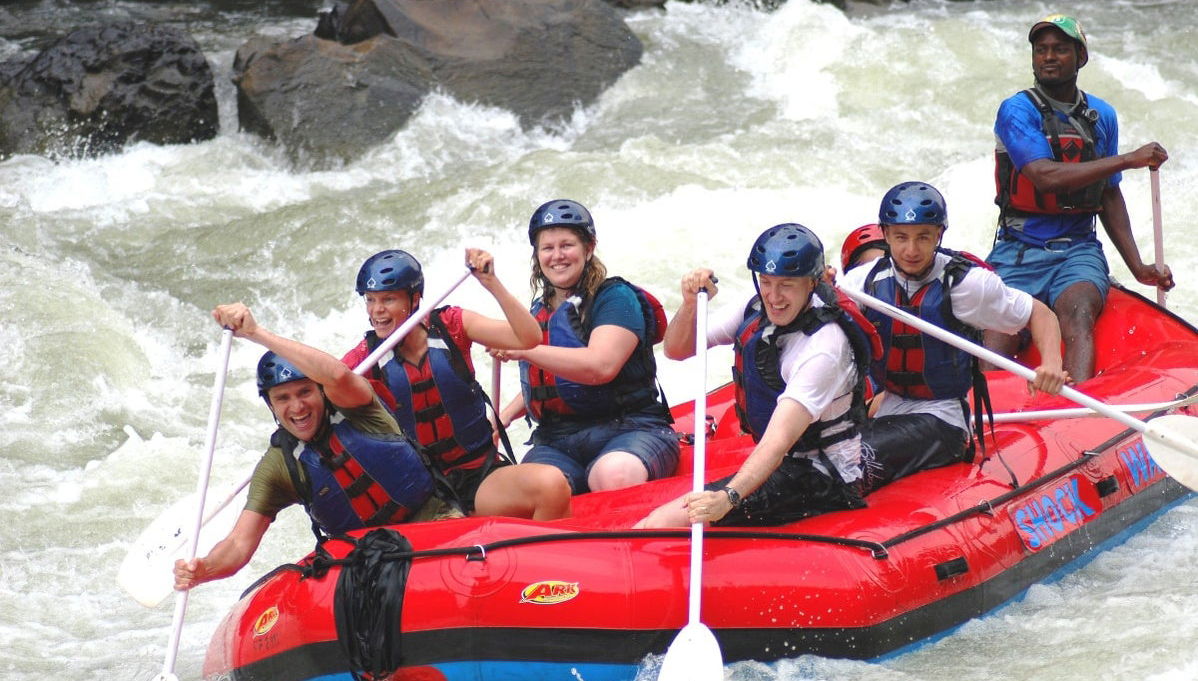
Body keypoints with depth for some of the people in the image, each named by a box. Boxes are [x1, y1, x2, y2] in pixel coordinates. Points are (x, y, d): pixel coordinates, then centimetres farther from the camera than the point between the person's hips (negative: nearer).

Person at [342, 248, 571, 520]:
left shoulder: (450, 325, 2)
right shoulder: (364, 359, 1)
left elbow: (529, 339, -9)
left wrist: (491, 283, -18)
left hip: (481, 475, 1)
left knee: (551, 484, -29)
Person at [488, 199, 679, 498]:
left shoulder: (616, 298, -3)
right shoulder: (540, 311, 20)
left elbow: (600, 366, -21)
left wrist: (524, 350, -24)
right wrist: (506, 414, 15)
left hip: (629, 431, -5)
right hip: (557, 444, 5)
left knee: (615, 475, -42)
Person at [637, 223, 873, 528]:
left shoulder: (824, 347, -23)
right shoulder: (757, 310, 1)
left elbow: (780, 438, -34)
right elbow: (677, 350, 7)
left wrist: (729, 497, -47)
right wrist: (690, 305, -14)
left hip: (823, 480, -8)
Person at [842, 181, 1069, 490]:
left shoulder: (965, 283, -9)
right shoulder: (867, 279, -1)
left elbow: (1039, 314, 0)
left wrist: (1052, 365, -19)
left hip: (942, 417, -4)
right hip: (886, 408, 4)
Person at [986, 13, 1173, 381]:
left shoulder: (1102, 116, 14)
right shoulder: (1016, 111, -2)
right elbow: (1045, 176, -17)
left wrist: (1138, 268, 12)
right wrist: (1128, 159, -15)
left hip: (1078, 249, 2)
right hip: (1020, 248, -2)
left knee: (1078, 310, -30)